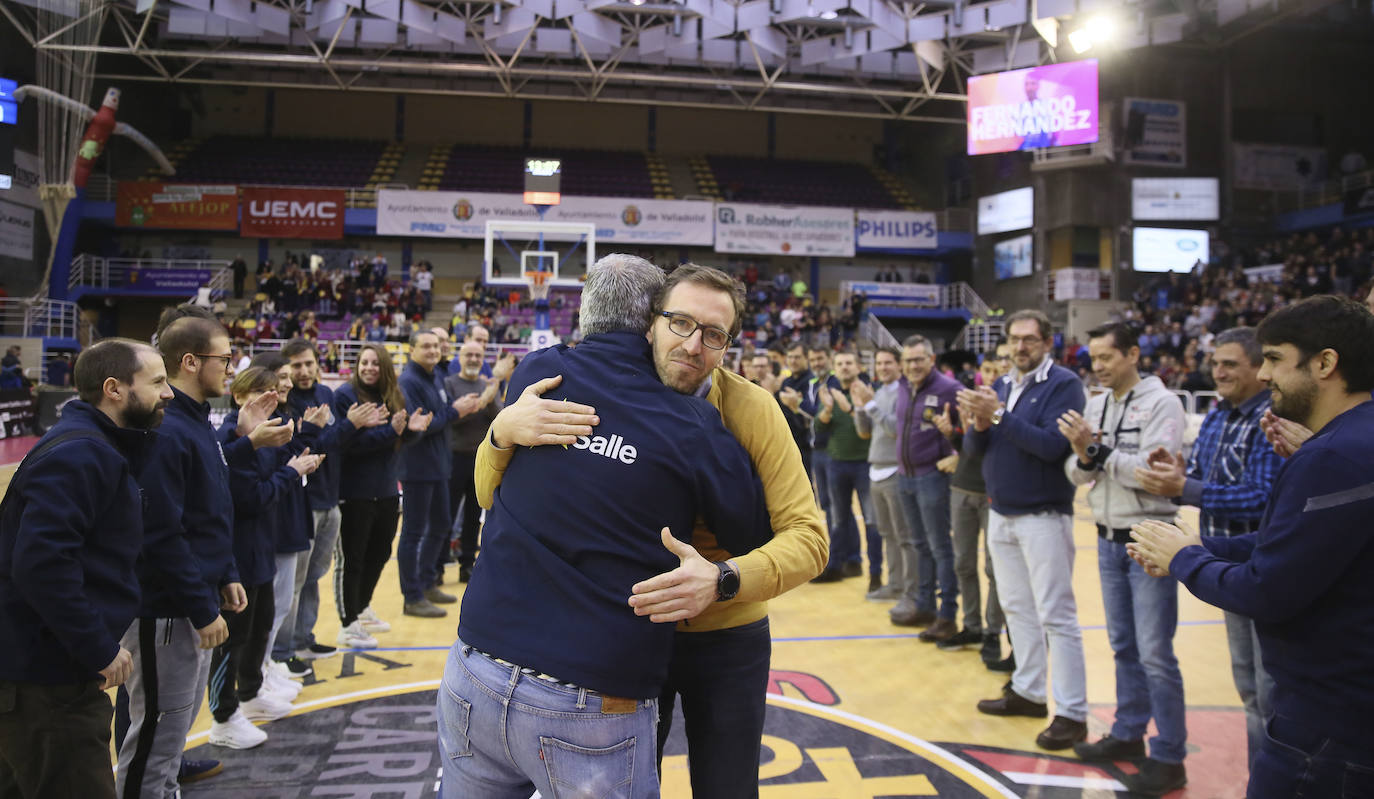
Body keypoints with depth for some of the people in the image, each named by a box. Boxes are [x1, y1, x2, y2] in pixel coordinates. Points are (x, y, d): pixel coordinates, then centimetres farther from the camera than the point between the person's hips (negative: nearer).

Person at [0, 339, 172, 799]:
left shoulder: (100, 449, 13)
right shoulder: (79, 455, -19)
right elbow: (41, 565, -28)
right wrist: (100, 649, -22)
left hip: (42, 671, 10)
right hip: (45, 681, -10)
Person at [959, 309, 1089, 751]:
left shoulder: (1063, 384, -10)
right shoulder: (1002, 386, 11)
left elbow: (1053, 445, -22)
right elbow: (979, 446, 9)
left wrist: (999, 415, -24)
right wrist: (979, 425, -13)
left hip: (1043, 516, -7)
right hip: (1001, 514, 7)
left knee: (1056, 615, -4)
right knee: (1017, 609, 15)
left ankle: (1072, 713, 2)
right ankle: (1027, 691, 27)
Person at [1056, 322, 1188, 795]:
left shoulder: (1161, 403, -12)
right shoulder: (1095, 406, 7)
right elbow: (1077, 474, 5)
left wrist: (1097, 450, -20)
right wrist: (1084, 457, -15)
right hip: (1108, 539, 6)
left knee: (1155, 654, -2)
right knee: (1123, 647, 16)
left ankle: (1169, 757, 9)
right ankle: (1128, 734, 29)